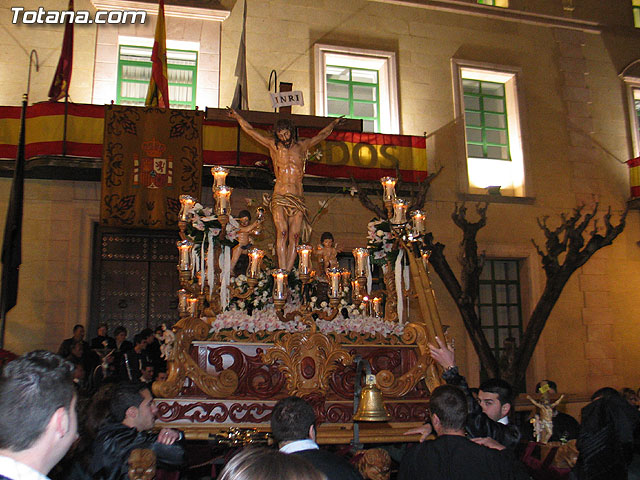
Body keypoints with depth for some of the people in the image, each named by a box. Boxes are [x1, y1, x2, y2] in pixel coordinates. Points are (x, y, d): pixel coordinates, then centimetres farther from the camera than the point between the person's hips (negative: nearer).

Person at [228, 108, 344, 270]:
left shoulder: (302, 146, 16)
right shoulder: (274, 145, 12)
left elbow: (322, 135, 32)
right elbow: (250, 130, 21)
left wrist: (334, 123, 43)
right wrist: (237, 116, 29)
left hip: (297, 200, 2)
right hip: (279, 198, -1)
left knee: (294, 237, -7)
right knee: (282, 232, -18)